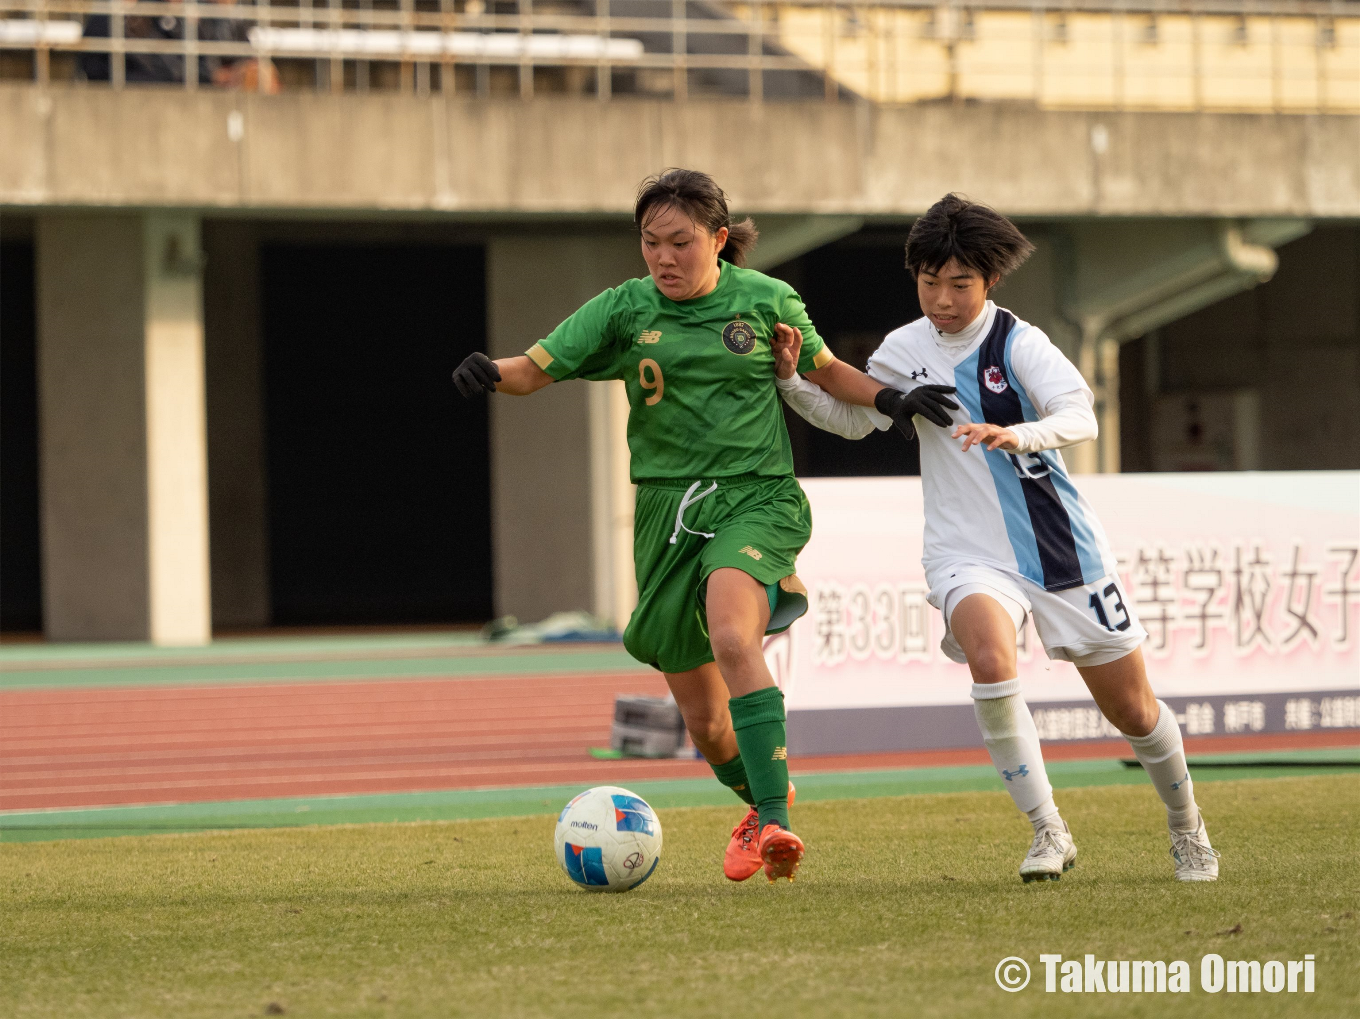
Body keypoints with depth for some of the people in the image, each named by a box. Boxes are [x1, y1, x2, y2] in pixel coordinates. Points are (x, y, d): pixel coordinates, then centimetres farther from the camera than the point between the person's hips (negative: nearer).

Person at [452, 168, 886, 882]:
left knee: (731, 638, -34)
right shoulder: (625, 309, 3)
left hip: (757, 499, -3)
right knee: (704, 722, 7)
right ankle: (763, 805, 38)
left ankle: (774, 820, -35)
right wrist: (492, 373, -24)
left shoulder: (766, 300, 2)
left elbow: (827, 372, 18)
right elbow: (537, 368, -3)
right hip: (668, 509, 3)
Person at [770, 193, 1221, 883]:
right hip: (967, 554, 2)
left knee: (1132, 710, 6)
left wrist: (1014, 435, -42)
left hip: (1060, 544, -2)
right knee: (989, 657, -32)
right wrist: (790, 381, 4)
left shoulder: (1017, 343, -10)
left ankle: (1186, 826, 35)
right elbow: (855, 419, 20)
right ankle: (1048, 832, -21)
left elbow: (1081, 418, -23)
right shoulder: (904, 349, 4)